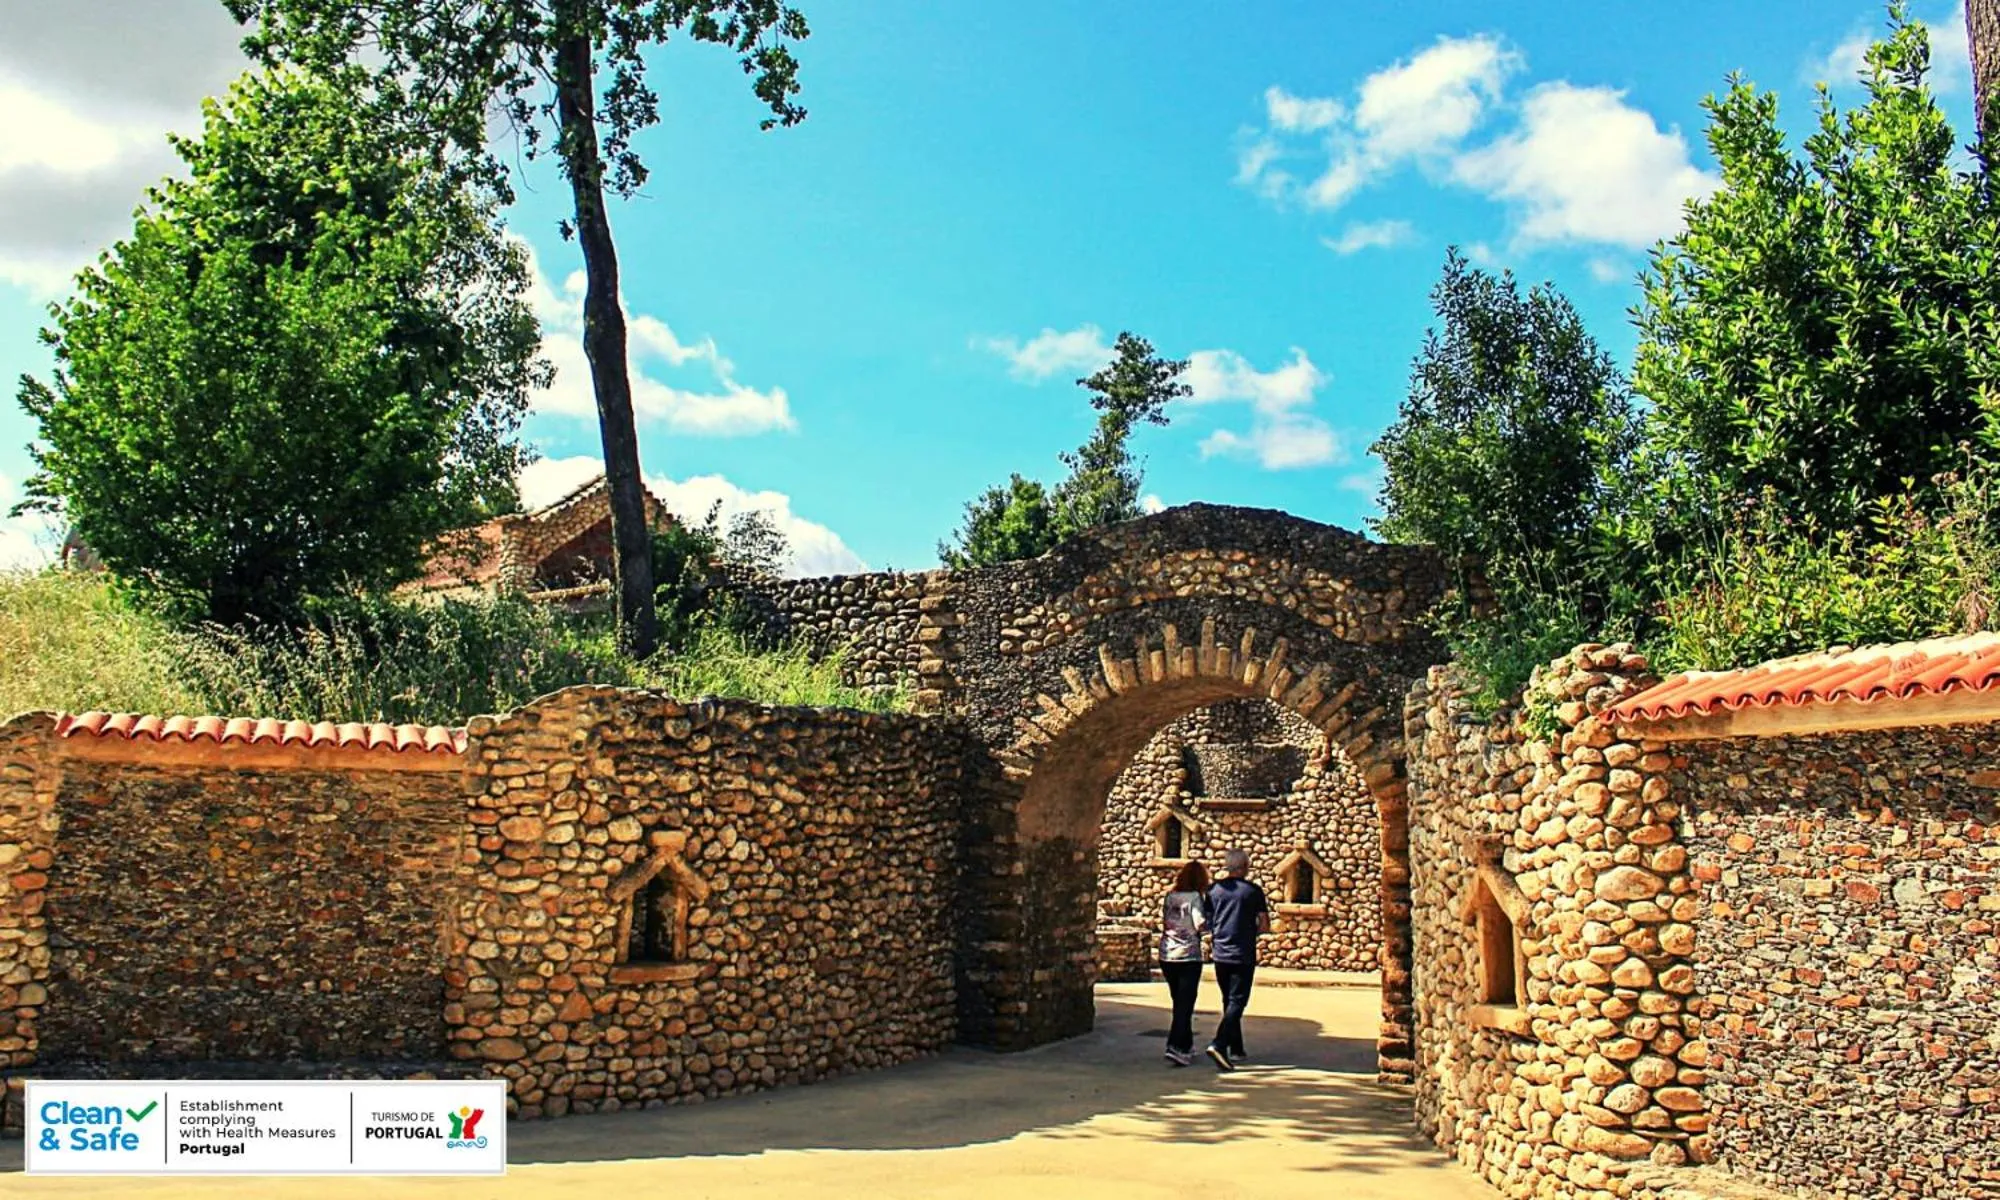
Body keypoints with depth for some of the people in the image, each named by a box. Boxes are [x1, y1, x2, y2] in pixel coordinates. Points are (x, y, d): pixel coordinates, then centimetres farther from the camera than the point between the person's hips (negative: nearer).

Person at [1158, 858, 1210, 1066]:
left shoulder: (1168, 897, 7)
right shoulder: (1195, 897, -9)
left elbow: (1161, 923, 11)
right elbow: (1201, 924, -17)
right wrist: (1210, 919, 2)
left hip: (1166, 956, 6)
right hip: (1188, 956, -6)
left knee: (1179, 1002, 17)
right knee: (1185, 1004, -4)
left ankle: (1186, 1046, 25)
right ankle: (1176, 1047, -15)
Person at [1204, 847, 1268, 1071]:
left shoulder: (1214, 890, 5)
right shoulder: (1253, 891, -5)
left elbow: (1205, 924, 7)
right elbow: (1265, 926, -4)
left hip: (1220, 954, 4)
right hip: (1243, 956, -4)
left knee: (1229, 1002, 16)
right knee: (1236, 1002, -5)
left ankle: (1236, 1050, 23)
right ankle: (1218, 1044, -22)